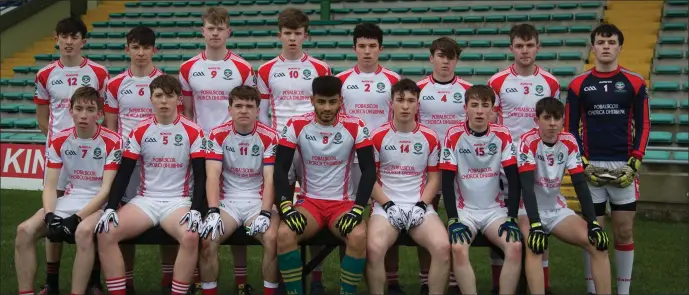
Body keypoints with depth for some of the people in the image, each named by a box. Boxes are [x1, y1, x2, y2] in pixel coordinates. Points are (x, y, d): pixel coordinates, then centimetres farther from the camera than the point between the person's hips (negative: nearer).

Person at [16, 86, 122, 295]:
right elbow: (50, 186, 1)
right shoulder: (59, 140, 2)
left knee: (83, 231, -38)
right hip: (69, 200, 5)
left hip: (100, 203, -5)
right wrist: (50, 215, -19)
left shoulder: (112, 141, -11)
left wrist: (76, 218, -23)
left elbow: (107, 189, -14)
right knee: (25, 230, -19)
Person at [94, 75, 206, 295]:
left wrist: (195, 210, -17)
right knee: (105, 233, -21)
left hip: (179, 201, -3)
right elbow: (123, 173, 4)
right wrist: (110, 208, -9)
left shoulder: (193, 132, -1)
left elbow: (200, 176, -3)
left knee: (191, 236, -35)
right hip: (145, 200, 3)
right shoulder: (139, 132, 6)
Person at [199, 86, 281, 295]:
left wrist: (265, 213, -23)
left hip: (258, 202, -1)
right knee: (207, 239, -26)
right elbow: (212, 176, -9)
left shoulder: (270, 136, -3)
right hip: (227, 201, 1)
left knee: (273, 239, -29)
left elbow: (270, 179, -8)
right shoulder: (218, 135, -1)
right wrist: (213, 211, -24)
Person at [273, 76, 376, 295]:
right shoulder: (296, 126, -4)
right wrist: (286, 206, -17)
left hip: (343, 203, 0)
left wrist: (357, 209, -16)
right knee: (284, 233, -30)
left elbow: (369, 170, -4)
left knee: (359, 236, -32)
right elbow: (280, 169, -4)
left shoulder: (355, 127, -4)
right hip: (309, 202, 1)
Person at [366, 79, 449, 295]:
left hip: (420, 207, 1)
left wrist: (421, 205, -6)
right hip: (386, 206, -1)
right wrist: (388, 205, -9)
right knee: (374, 248, -31)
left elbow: (434, 179, 10)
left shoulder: (430, 138, 7)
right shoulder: (378, 136, 2)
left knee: (443, 247, -27)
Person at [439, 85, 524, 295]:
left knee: (515, 246, -25)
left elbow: (514, 179, -2)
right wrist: (453, 219, -16)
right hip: (464, 210, -2)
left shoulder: (503, 135, -2)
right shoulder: (454, 135, -8)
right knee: (458, 248, -30)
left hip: (495, 210, 2)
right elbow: (447, 181, -8)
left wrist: (511, 218, -11)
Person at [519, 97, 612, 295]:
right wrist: (535, 225, -34)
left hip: (557, 209, 5)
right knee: (534, 247, -34)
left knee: (599, 244, -12)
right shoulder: (528, 141, -18)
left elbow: (580, 184, -4)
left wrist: (593, 223, -13)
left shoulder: (569, 142, -3)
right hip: (529, 210, -5)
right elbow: (526, 186, -25)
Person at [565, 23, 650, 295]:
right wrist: (583, 163, -6)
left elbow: (643, 125, 4)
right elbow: (571, 128, 5)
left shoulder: (635, 83, 3)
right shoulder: (578, 85, 3)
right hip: (591, 166, 0)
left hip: (624, 166, 0)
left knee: (624, 232, 4)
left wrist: (634, 163, -6)